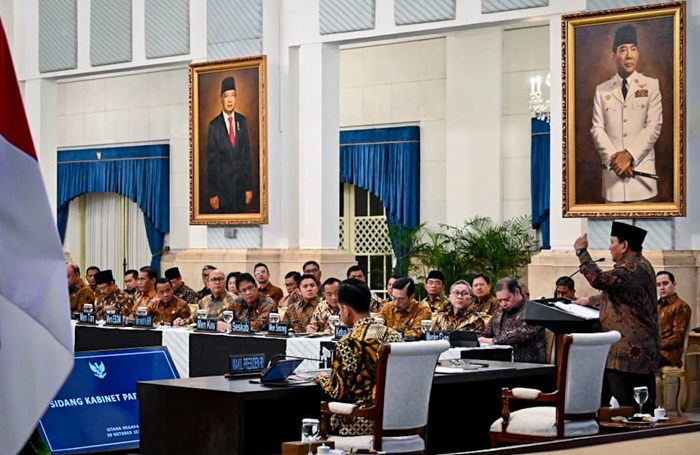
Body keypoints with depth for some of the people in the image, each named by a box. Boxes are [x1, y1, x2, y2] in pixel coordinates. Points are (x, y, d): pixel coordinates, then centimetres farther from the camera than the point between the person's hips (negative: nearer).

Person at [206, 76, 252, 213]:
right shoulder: (214, 125, -5)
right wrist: (212, 192, -5)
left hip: (241, 182, 3)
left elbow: (247, 154, 8)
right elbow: (211, 160, -3)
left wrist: (249, 186, 5)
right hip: (222, 185, -3)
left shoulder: (242, 121, 7)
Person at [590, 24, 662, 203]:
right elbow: (597, 129, 3)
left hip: (642, 167, -1)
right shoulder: (602, 90, 10)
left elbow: (654, 126, -2)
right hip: (612, 167, 1)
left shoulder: (651, 85, 5)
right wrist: (613, 158, -12)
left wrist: (630, 155, -12)